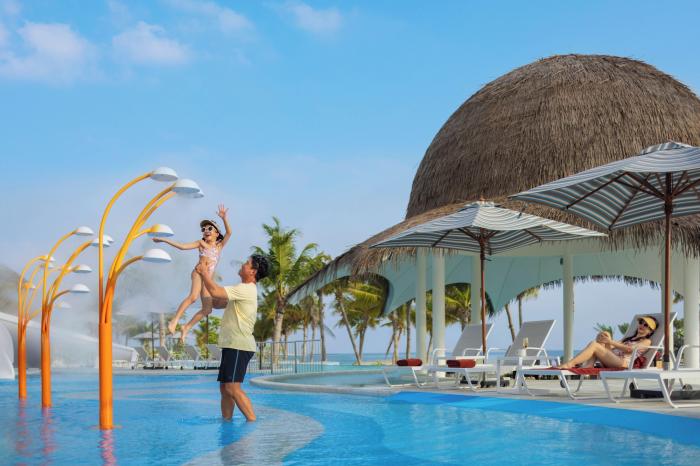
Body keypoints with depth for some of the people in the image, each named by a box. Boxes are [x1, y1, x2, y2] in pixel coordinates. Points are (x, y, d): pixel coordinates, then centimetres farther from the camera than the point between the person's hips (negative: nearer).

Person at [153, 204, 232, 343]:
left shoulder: (220, 245, 18)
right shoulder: (201, 243, 13)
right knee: (193, 296, -32)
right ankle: (175, 320, -31)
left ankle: (186, 328, 11)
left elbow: (229, 233, 4)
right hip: (198, 272, -4)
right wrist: (165, 240, -1)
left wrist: (224, 218, -10)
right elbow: (182, 246, 5)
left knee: (207, 309, -1)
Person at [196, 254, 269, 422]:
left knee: (232, 387, -15)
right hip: (232, 345, 10)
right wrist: (206, 276, 18)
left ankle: (253, 422, -14)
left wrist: (205, 273, -7)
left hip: (238, 347, -10)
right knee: (224, 388, 12)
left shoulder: (246, 290, -14)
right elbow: (217, 300, 24)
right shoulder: (244, 290, 19)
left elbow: (215, 292, -23)